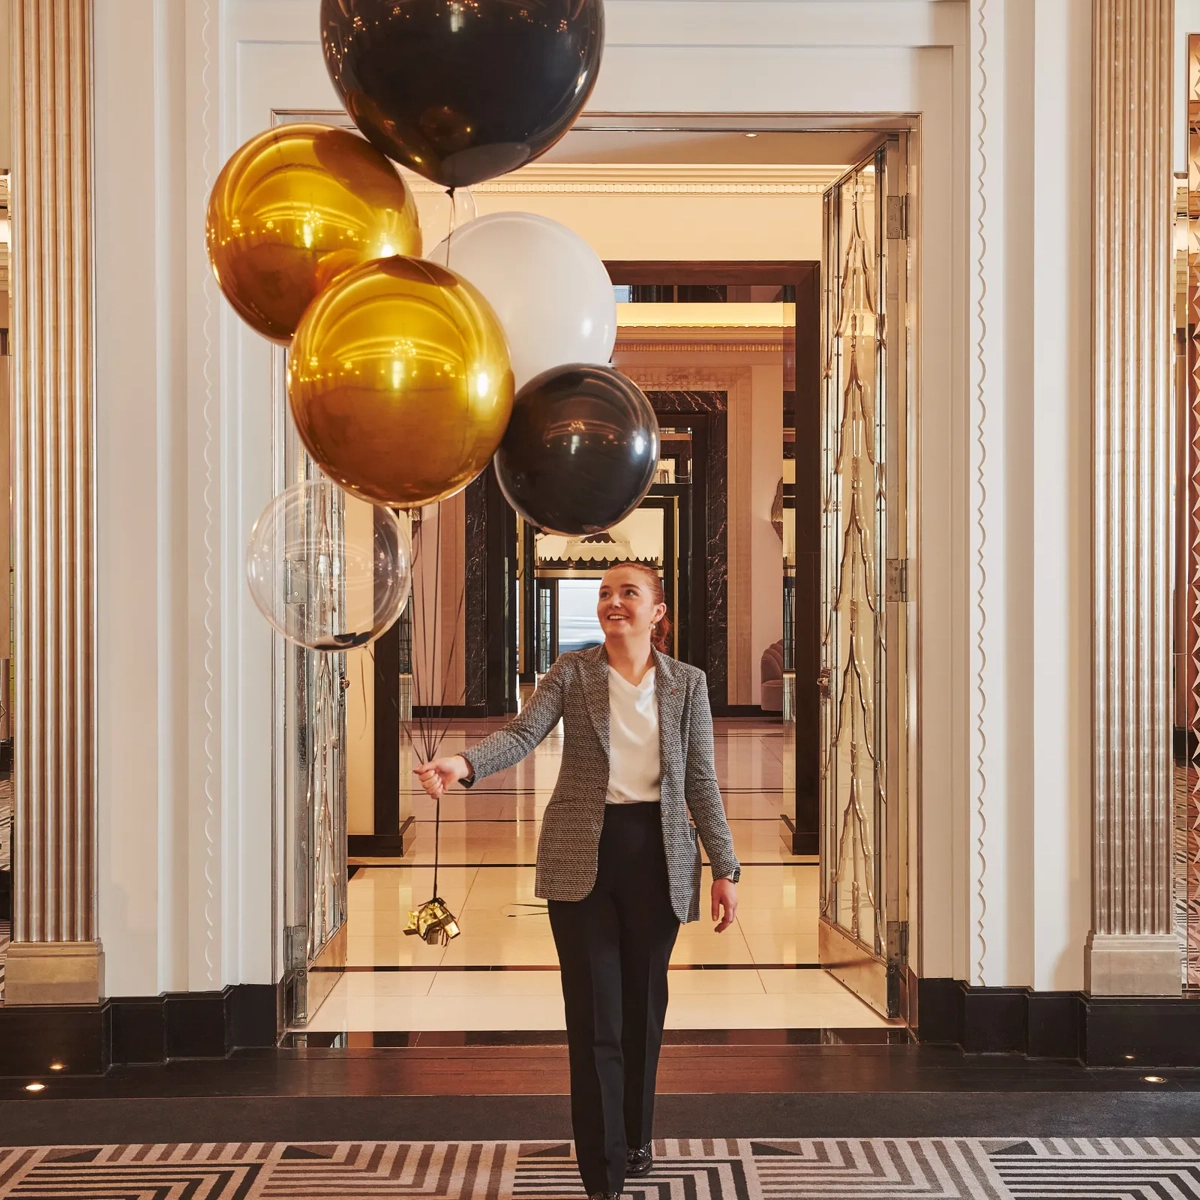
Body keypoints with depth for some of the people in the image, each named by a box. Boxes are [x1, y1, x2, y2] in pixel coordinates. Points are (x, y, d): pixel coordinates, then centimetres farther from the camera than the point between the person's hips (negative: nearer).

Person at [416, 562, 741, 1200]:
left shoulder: (687, 684, 5)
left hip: (657, 857, 2)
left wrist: (724, 868, 3)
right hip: (582, 855, -2)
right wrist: (464, 763, -33)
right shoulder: (571, 672, 1)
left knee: (643, 1005, 13)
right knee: (595, 1015, -3)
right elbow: (521, 733, -13)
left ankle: (636, 1140, 33)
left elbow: (701, 782, 6)